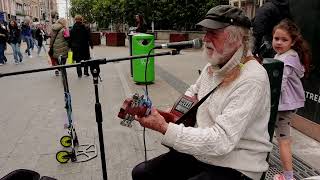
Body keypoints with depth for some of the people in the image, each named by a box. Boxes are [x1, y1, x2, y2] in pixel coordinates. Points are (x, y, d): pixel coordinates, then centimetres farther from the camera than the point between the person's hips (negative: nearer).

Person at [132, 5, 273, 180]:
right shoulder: (213, 65, 3)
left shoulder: (252, 80, -23)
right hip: (201, 152, 8)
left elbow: (221, 141, -29)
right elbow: (193, 91, 24)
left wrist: (164, 128, -31)